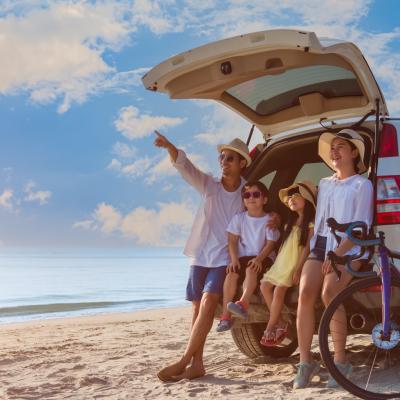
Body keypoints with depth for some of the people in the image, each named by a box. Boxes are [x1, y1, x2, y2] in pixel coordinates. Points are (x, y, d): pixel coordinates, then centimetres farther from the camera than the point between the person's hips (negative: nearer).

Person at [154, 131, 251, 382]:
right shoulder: (209, 185, 4)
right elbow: (185, 167, -12)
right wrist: (170, 147, -30)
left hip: (225, 258, -3)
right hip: (201, 256, 4)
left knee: (208, 302, -20)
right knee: (198, 307, 2)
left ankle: (184, 361, -22)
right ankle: (196, 364, 5)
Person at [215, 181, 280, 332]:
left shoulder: (269, 220, -1)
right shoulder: (239, 218, 6)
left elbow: (270, 244, -7)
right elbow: (232, 241, 1)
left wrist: (259, 259, -23)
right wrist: (234, 259, -14)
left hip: (263, 258, -2)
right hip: (243, 257, 2)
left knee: (251, 269, -35)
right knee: (231, 273, -26)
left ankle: (243, 302, -50)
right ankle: (225, 314, -28)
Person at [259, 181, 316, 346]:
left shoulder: (311, 224, -7)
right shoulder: (293, 220, 19)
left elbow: (307, 247, -15)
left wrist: (298, 269, -21)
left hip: (295, 262, -8)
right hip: (282, 260, 8)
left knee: (278, 291, -18)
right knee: (265, 286, -5)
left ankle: (270, 329, -11)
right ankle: (280, 323, -1)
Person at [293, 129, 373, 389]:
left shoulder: (362, 185, 4)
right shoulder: (324, 184, 22)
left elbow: (362, 227, -5)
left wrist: (337, 253, -16)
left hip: (349, 249, -5)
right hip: (320, 246, 5)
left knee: (329, 292, -30)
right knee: (305, 292, -21)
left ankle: (340, 362, -20)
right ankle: (306, 362, -16)